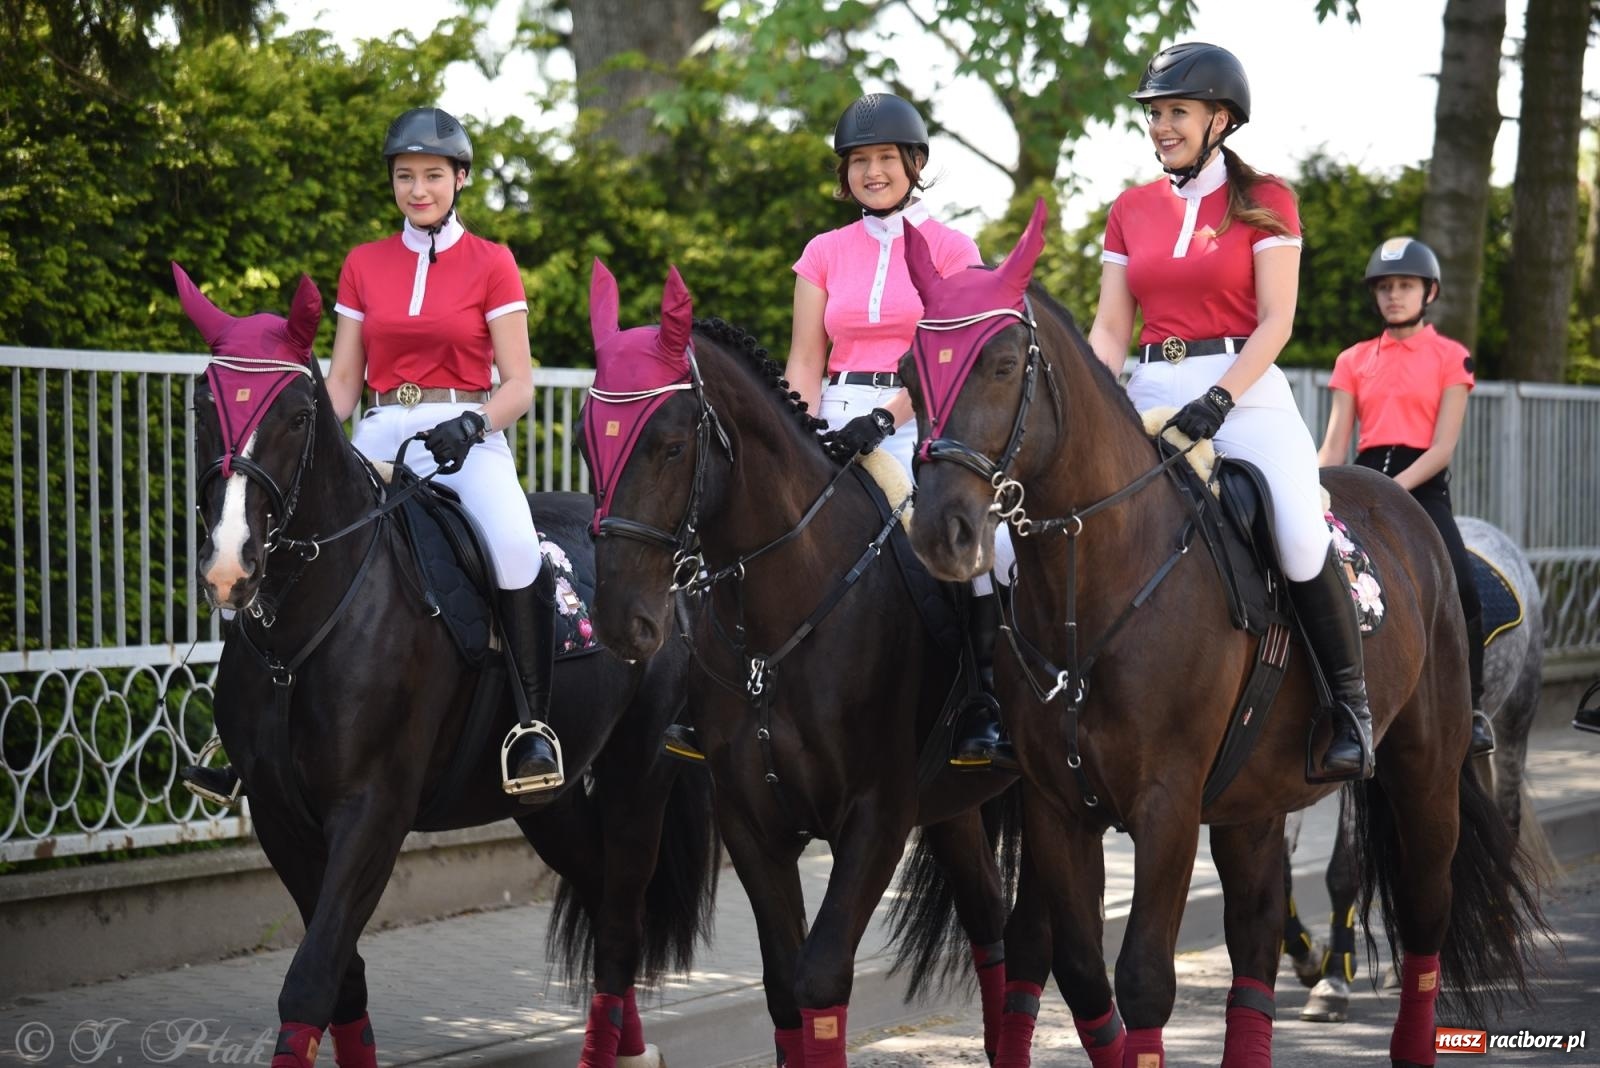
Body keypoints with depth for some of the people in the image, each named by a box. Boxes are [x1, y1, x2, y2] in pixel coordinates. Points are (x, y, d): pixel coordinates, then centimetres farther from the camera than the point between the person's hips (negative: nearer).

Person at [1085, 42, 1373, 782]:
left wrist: (1217, 401, -18)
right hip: (1152, 394, 5)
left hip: (1246, 391, -5)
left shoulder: (1264, 202, 2)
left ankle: (1351, 705, -10)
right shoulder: (1131, 210, 13)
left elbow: (1276, 320, -6)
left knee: (1302, 536, -25)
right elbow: (1109, 328, 10)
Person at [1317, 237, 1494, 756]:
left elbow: (1443, 447, -4)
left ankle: (1472, 708, -10)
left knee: (1461, 589, -25)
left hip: (1422, 485, -3)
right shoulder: (1353, 361, 16)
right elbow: (1333, 446, 9)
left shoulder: (1451, 358, 6)